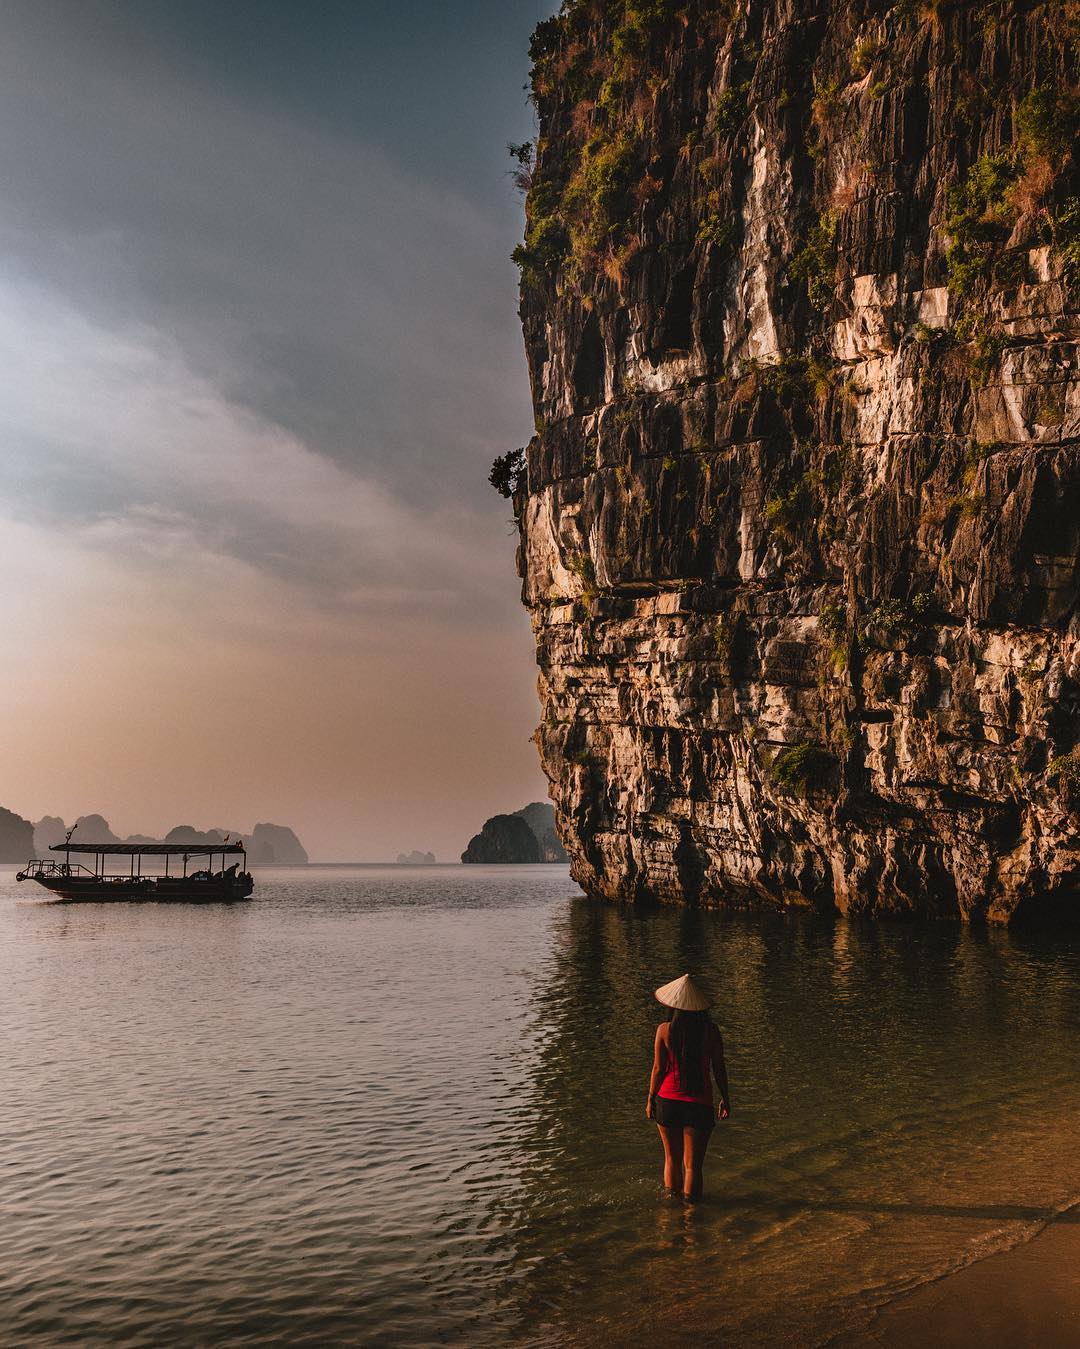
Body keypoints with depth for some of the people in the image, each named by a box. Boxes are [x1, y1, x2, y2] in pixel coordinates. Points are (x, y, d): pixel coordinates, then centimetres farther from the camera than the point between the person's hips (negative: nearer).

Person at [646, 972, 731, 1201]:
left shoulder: (664, 1030, -9)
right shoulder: (710, 1031, -6)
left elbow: (658, 1069, -5)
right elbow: (719, 1068, 0)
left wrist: (650, 1100, 7)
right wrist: (725, 1098, 13)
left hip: (667, 1100, 1)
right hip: (699, 1104, 0)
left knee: (672, 1159, 18)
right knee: (692, 1164, 9)